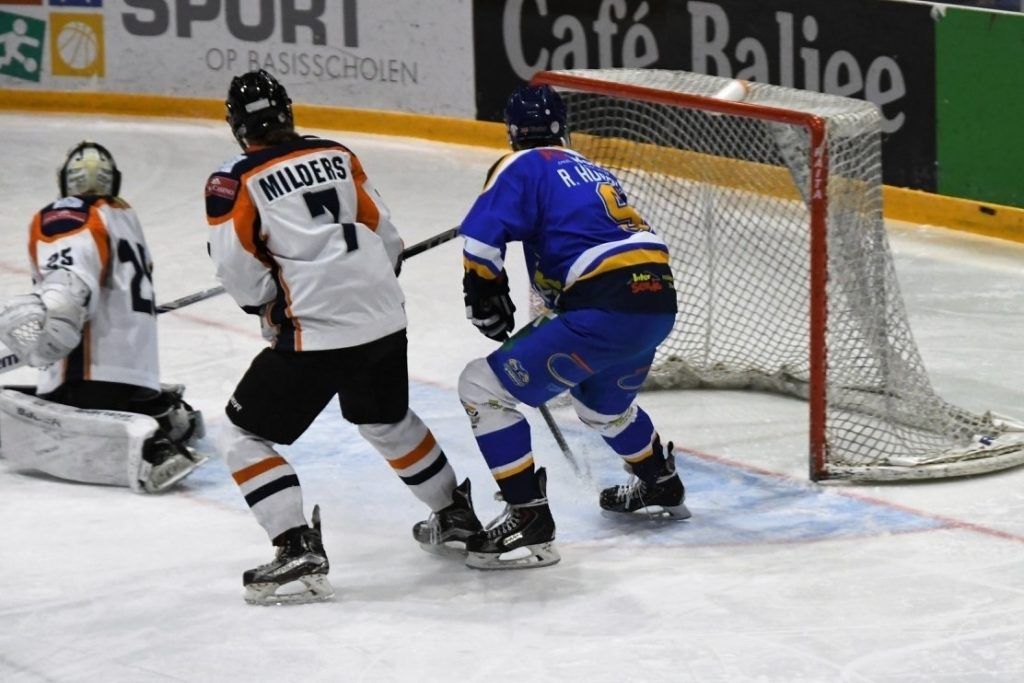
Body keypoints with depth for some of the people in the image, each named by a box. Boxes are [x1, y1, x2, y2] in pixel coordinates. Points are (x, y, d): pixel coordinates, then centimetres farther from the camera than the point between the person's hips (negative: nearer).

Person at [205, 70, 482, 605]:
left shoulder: (235, 180, -4)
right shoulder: (336, 156, 11)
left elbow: (241, 275, -9)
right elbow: (386, 236, 15)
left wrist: (270, 309, 11)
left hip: (317, 335, -6)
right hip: (386, 318, 6)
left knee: (246, 434, 6)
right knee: (387, 420, 31)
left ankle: (298, 549, -8)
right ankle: (456, 517, 42)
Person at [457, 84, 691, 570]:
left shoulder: (525, 166, 4)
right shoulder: (592, 171, 27)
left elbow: (481, 236, -9)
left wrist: (487, 301, 5)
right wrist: (556, 304, 42)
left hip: (606, 310, -8)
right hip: (659, 303, 8)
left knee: (484, 388, -3)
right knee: (602, 399, 38)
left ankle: (529, 522, -9)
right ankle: (661, 487, 56)